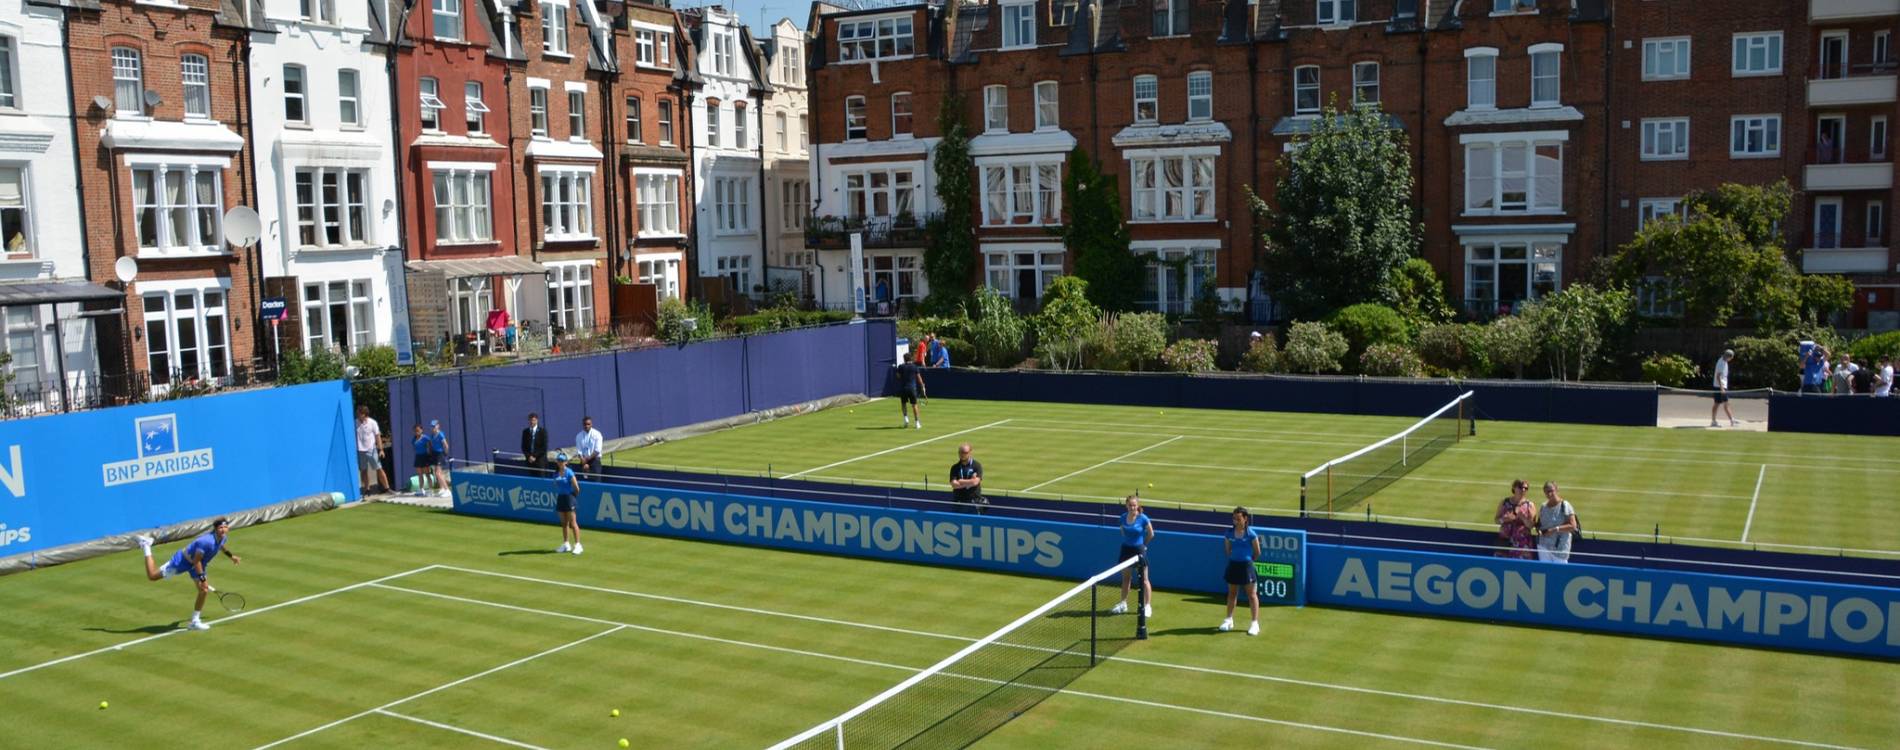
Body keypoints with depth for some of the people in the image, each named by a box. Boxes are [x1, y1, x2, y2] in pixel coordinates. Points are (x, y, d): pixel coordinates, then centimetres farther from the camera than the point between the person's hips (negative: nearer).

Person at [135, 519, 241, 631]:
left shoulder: (222, 537, -11)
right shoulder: (207, 541, -39)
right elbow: (196, 561, -33)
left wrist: (231, 555, 26)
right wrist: (202, 579, -31)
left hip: (196, 564, 7)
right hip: (182, 560, -7)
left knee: (204, 590, -2)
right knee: (152, 576, 5)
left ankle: (195, 621, 10)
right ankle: (146, 546, 26)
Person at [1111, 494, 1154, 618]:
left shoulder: (1143, 518, -14)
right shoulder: (1123, 517, -1)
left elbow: (1151, 534, -1)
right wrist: (1128, 541, 9)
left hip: (1139, 550, -5)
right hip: (1126, 549, 5)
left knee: (1143, 579, 0)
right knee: (1125, 578, 15)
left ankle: (1147, 606, 5)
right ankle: (1123, 604, 27)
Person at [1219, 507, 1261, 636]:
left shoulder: (1251, 534, -11)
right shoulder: (1229, 533, -1)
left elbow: (1257, 553, -1)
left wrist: (1248, 560, 8)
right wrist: (1234, 558, 7)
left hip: (1246, 565, -4)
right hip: (1233, 564, 4)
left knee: (1252, 594, 3)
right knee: (1232, 593, 16)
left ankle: (1255, 623, 7)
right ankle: (1229, 620, 28)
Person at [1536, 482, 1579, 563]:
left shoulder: (1565, 505, -8)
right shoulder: (1544, 506, 10)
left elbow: (1573, 526, -12)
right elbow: (1539, 523, 22)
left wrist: (1555, 529, -22)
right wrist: (1539, 530, -2)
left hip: (1560, 547, -5)